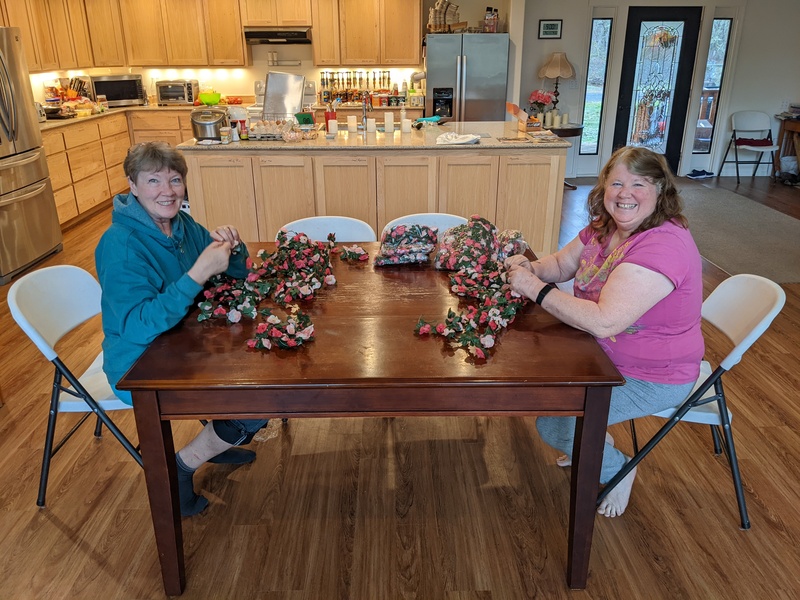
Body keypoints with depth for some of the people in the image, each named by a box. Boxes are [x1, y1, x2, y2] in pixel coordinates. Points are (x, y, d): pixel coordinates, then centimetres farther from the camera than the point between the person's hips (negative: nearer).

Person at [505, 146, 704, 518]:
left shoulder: (662, 246, -32)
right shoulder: (605, 227, -4)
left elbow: (603, 322, -39)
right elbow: (562, 264, 9)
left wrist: (536, 289, -32)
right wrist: (529, 268, -14)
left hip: (653, 379, -8)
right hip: (603, 354, 9)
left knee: (553, 422, -15)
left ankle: (617, 470, 17)